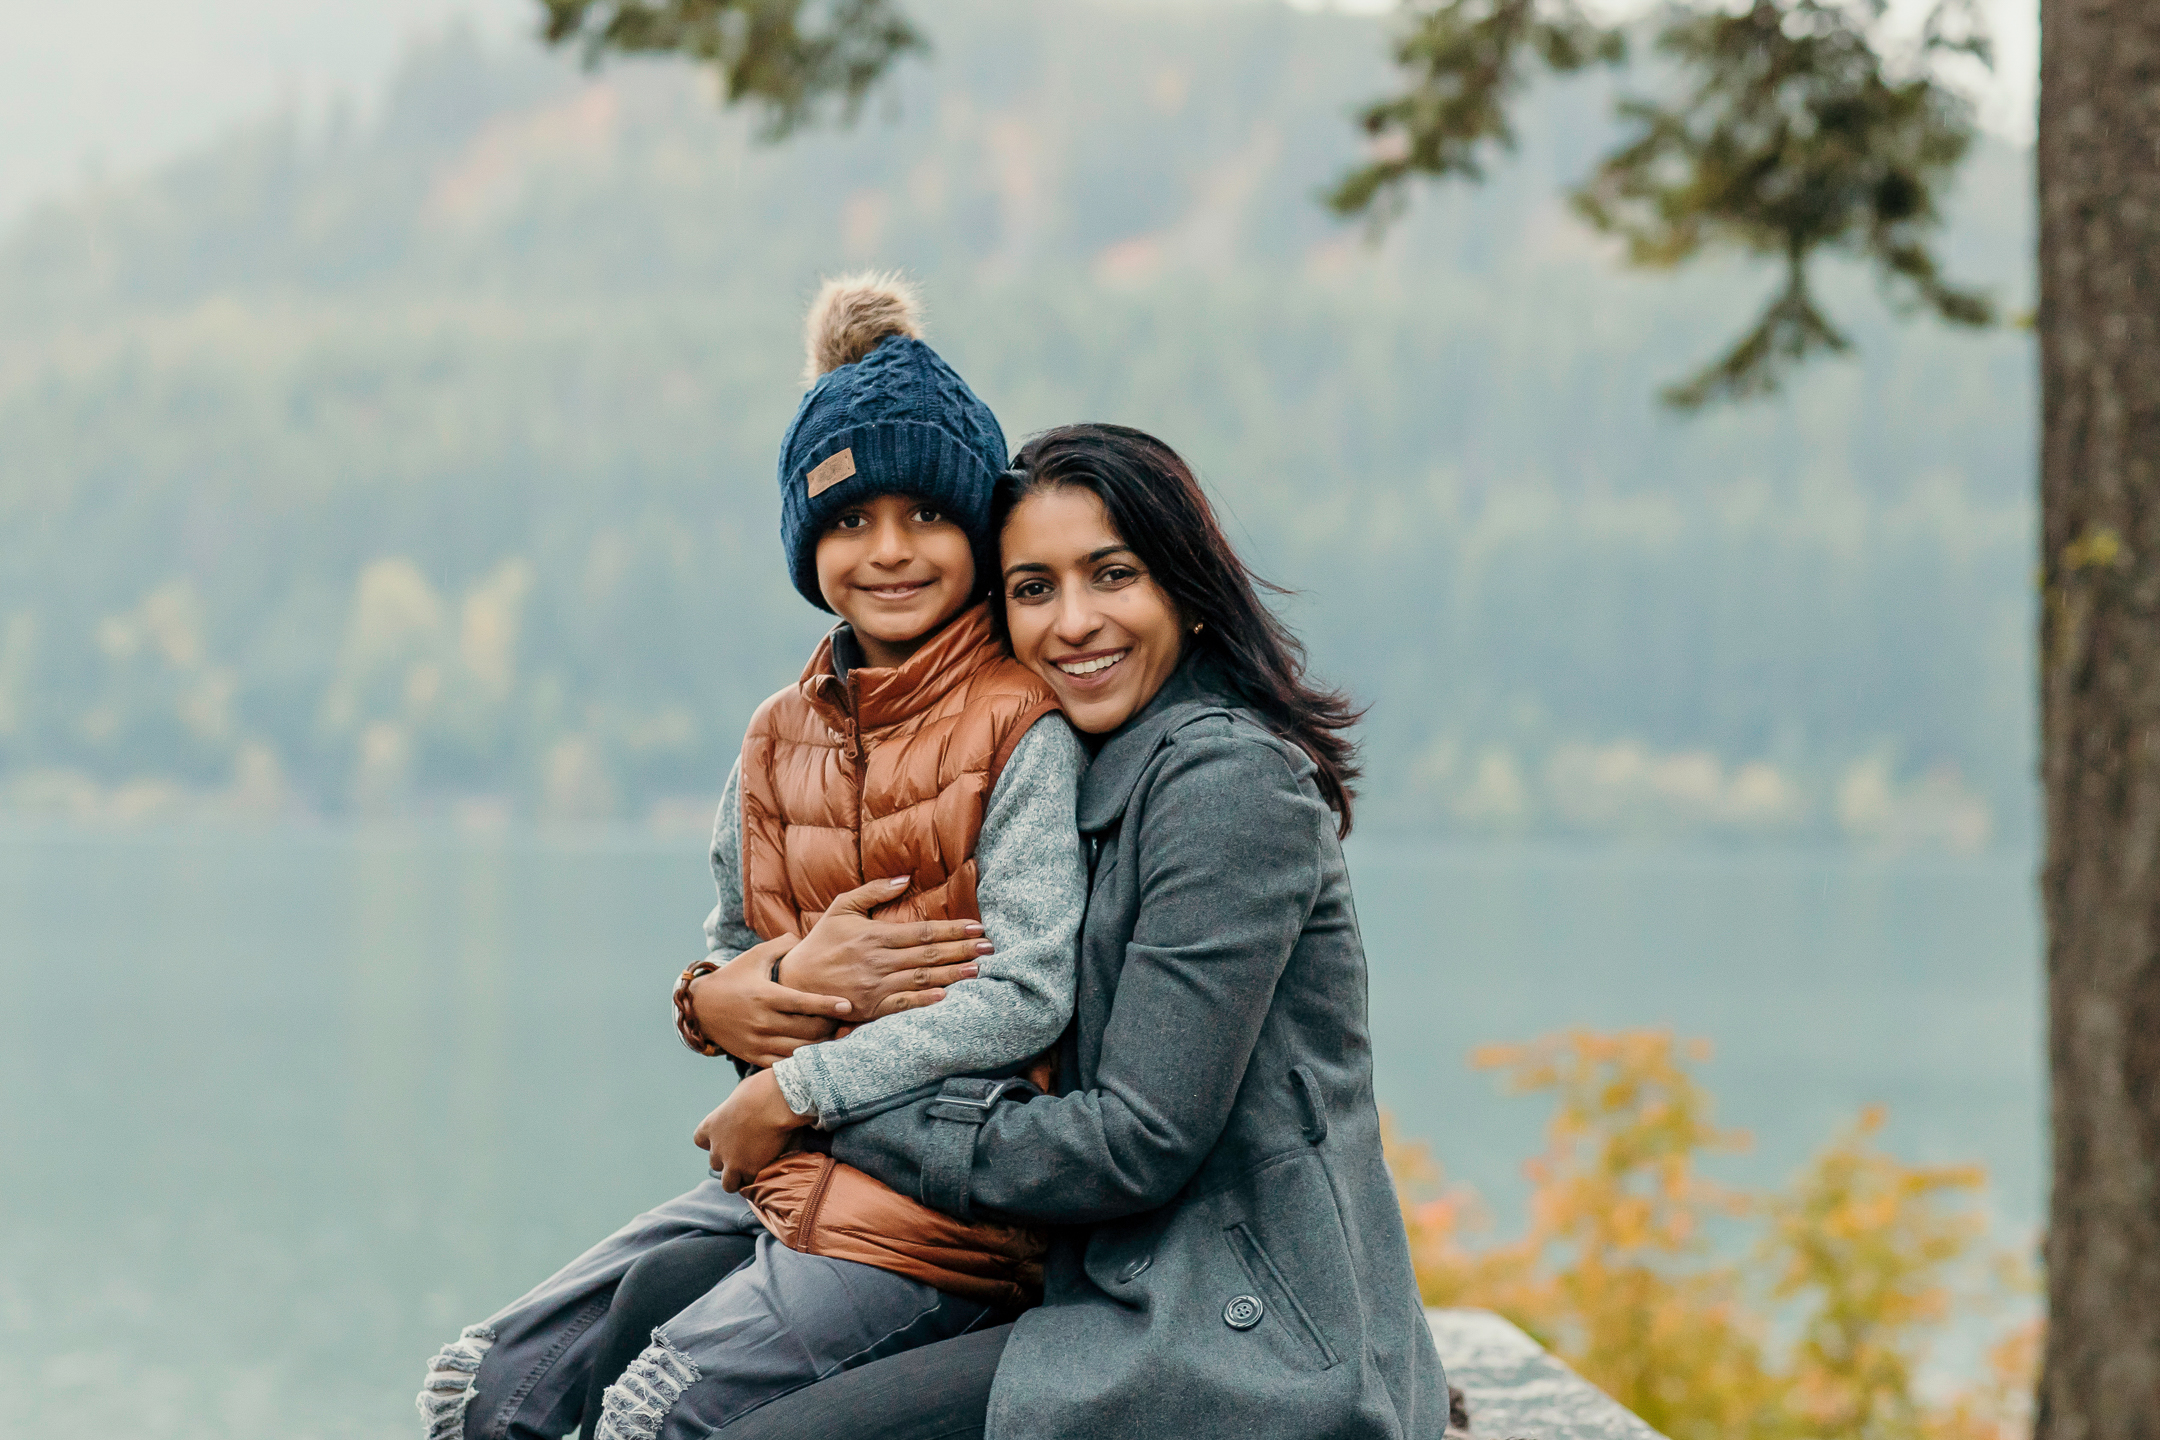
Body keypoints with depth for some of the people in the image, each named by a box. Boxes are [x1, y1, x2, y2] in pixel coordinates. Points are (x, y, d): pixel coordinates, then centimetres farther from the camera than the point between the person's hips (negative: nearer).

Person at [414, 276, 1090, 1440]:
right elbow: (711, 984, 15)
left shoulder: (1026, 729, -8)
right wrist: (791, 974, -9)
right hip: (785, 1175, 7)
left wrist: (787, 1091, -13)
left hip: (951, 1201, -7)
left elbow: (1027, 998, -16)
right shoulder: (783, 739, 12)